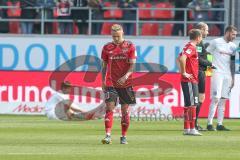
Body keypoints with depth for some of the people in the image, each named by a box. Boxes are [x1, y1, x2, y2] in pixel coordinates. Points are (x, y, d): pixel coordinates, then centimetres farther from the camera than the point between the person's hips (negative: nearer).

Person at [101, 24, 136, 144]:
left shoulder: (130, 46, 0)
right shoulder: (107, 48, 6)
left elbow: (132, 65, -6)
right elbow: (104, 66, 12)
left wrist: (125, 76, -22)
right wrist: (103, 82, 7)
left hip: (125, 83, -1)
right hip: (111, 83, 1)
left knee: (125, 110, 5)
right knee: (109, 108, -12)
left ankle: (124, 136, 14)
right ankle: (108, 135, -18)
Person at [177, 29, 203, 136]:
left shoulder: (189, 47, 16)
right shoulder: (191, 47, -15)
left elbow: (179, 58, 28)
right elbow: (182, 58, -31)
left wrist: (182, 72, 19)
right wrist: (184, 73, -22)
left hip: (191, 80, 10)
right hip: (190, 80, -10)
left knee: (188, 105, 13)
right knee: (192, 104, -9)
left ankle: (186, 129, 16)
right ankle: (192, 129, -9)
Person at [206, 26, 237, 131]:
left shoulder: (233, 46, 14)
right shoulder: (216, 42, -2)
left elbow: (233, 63, 17)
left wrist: (233, 78, 14)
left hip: (228, 75, 6)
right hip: (217, 74, -6)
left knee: (223, 100, 5)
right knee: (216, 99, -13)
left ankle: (220, 124, 7)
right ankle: (209, 123, -11)